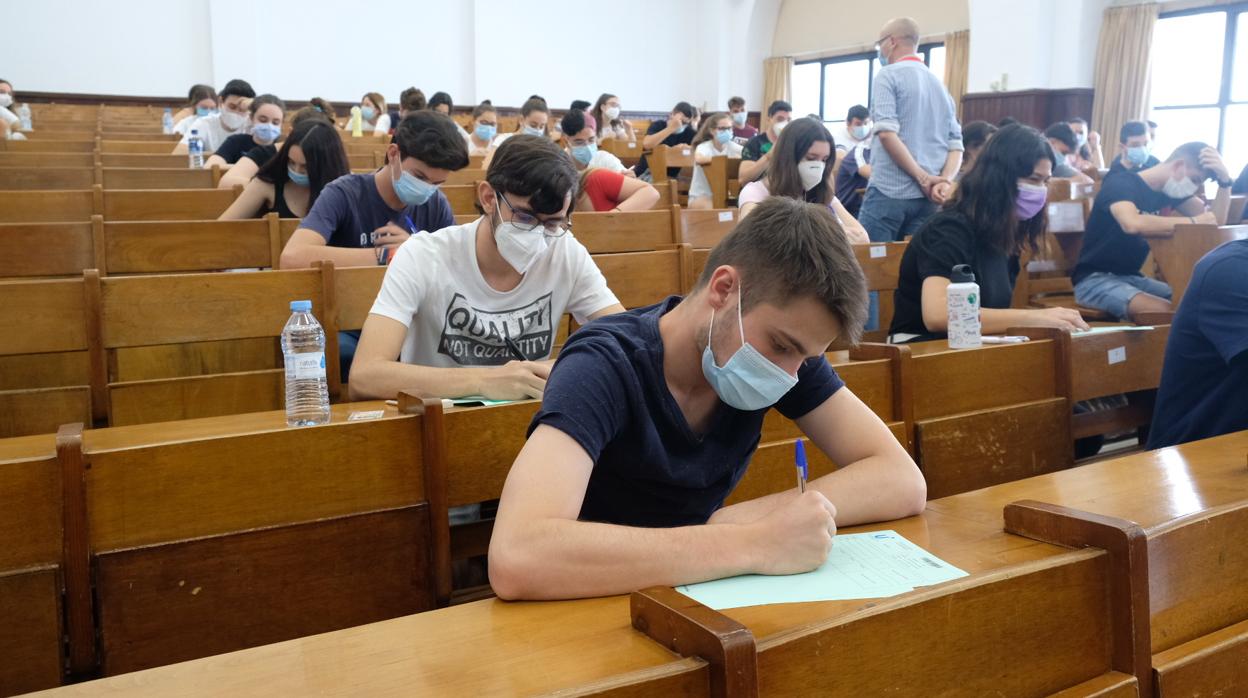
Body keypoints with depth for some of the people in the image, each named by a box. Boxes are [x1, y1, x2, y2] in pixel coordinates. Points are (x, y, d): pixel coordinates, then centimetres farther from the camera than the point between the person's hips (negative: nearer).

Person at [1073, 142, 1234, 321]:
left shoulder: (1168, 190, 9)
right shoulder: (1120, 183, -14)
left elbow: (1216, 220, 11)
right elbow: (1132, 224, -35)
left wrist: (1224, 180, -4)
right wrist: (1193, 221, -23)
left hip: (1132, 278, 8)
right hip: (1094, 279, -8)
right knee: (1165, 312, -31)